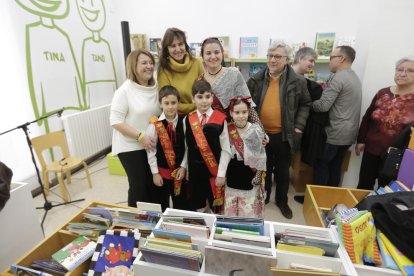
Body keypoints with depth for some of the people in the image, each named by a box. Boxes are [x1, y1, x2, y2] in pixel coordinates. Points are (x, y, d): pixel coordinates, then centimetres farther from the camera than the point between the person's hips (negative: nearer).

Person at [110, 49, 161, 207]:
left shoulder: (155, 88, 3)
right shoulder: (125, 90, -14)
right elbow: (116, 121, -16)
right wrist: (140, 136, -21)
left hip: (151, 144, 6)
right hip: (130, 146, -5)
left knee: (153, 183, 14)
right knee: (138, 185, 3)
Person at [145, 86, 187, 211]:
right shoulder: (155, 124, -12)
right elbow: (150, 150, -8)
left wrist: (183, 167, -5)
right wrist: (155, 172, -7)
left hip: (180, 169, 1)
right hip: (162, 170, -1)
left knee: (181, 203, 17)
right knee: (161, 204, 15)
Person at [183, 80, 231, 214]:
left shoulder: (220, 119, -10)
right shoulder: (187, 120, 0)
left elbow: (225, 150, -7)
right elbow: (186, 148, 5)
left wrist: (221, 174, -8)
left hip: (215, 171, -2)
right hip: (195, 171, 3)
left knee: (217, 207, 13)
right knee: (199, 208, 17)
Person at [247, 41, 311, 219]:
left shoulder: (297, 81, -4)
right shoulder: (256, 79, -1)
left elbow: (305, 104, 5)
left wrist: (298, 126, -4)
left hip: (284, 136, -1)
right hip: (261, 134, 1)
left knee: (282, 171, 15)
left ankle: (282, 201, 37)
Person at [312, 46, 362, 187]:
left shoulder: (338, 78, -16)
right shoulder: (354, 77, 14)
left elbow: (323, 106, -21)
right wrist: (325, 88, 12)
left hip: (335, 133, -9)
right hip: (349, 133, 9)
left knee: (321, 165, 2)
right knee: (335, 167, 16)